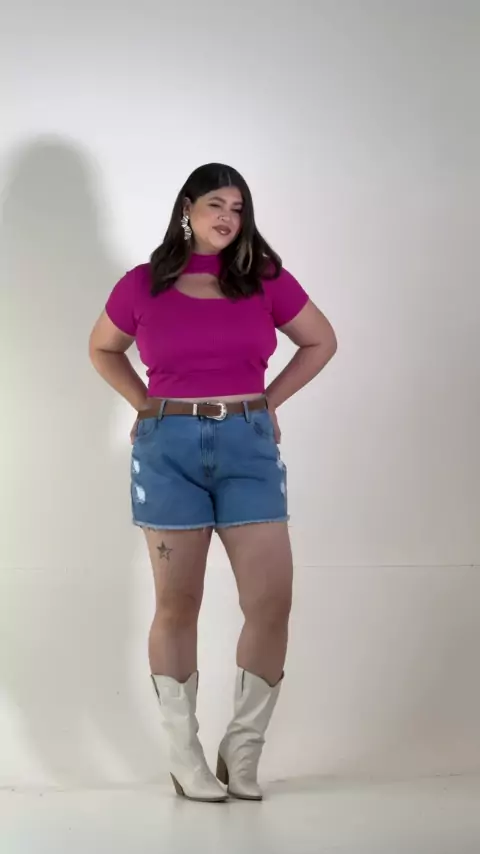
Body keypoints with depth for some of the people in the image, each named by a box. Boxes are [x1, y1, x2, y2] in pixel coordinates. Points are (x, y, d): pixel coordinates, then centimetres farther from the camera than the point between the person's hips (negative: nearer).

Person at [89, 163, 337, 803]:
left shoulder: (265, 280, 4)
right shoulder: (143, 286, 3)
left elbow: (321, 342, 16)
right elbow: (102, 349, 20)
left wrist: (269, 401, 8)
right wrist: (145, 404, 7)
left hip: (248, 445, 1)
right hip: (169, 448, -1)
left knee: (272, 603, -5)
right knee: (178, 607, 3)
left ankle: (243, 750, 11)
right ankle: (184, 755, 14)